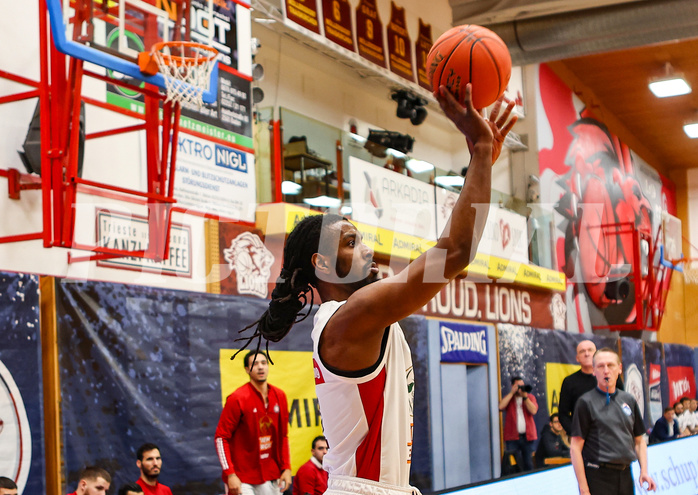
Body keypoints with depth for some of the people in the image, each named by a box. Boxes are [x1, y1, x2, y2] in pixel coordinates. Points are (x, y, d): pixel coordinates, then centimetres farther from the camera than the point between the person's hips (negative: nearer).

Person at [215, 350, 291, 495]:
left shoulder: (279, 396, 6)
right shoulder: (237, 399, -10)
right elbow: (221, 438, -10)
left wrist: (286, 468, 5)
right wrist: (230, 474, -17)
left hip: (270, 476, 5)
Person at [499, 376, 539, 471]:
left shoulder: (530, 397, 12)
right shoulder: (508, 398, 10)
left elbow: (533, 411, -6)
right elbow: (501, 407, -12)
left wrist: (525, 396, -9)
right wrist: (512, 392, -7)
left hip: (527, 436, 1)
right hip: (512, 436, -1)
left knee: (528, 464, 6)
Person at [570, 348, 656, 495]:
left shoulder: (629, 400, 11)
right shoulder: (586, 402, -4)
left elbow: (639, 440, 18)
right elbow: (575, 448, -8)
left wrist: (644, 472, 3)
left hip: (625, 476, 5)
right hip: (598, 476, -5)